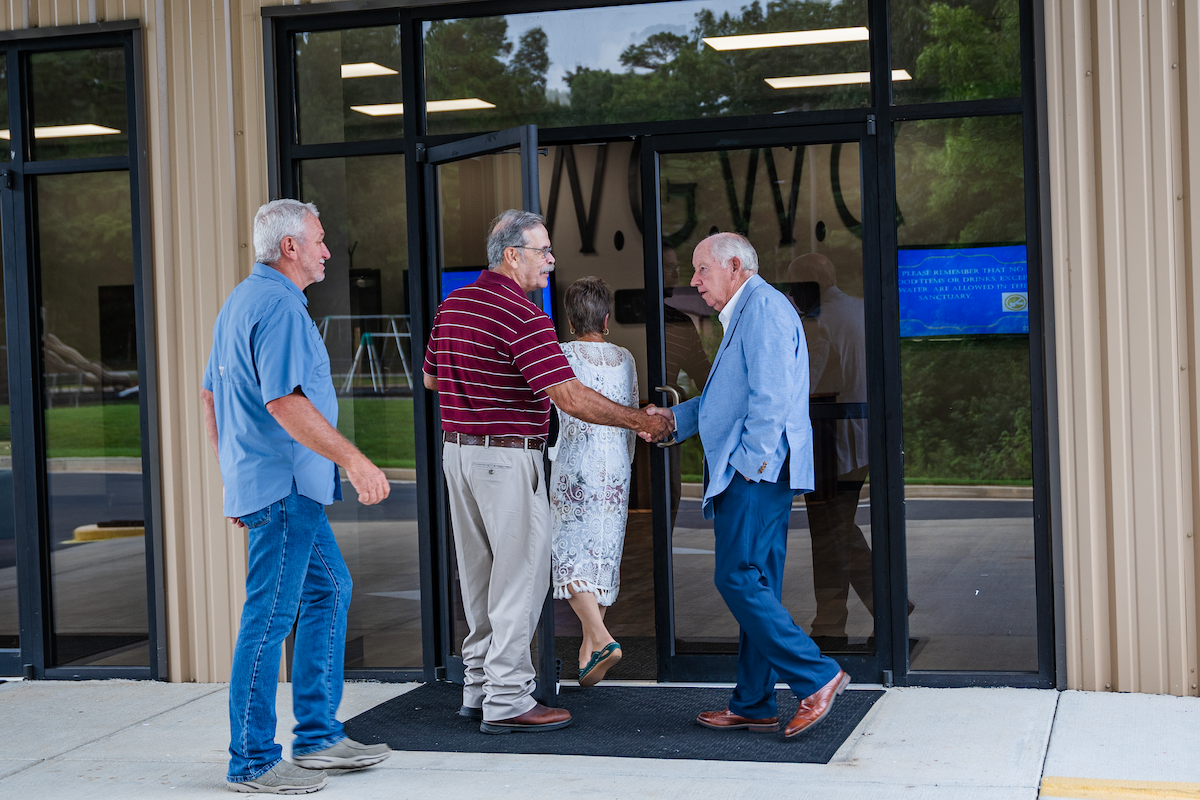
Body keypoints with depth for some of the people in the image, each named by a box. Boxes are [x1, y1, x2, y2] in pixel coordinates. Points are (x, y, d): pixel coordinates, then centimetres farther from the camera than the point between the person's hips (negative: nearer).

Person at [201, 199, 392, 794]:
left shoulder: (242, 300, 18)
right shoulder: (279, 305, -15)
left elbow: (210, 395, 22)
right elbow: (284, 401, -25)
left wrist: (233, 477, 25)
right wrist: (353, 459, -24)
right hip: (284, 483, -11)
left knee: (328, 590, 16)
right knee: (270, 617, -6)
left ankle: (318, 737, 20)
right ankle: (252, 762, 0)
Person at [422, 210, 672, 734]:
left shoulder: (452, 305, 10)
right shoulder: (524, 317, -18)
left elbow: (431, 378, 21)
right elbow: (571, 398, -23)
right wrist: (640, 422, -15)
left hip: (458, 450, 9)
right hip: (508, 458, -9)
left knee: (480, 576, 15)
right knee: (520, 577, -2)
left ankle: (479, 688, 22)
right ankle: (507, 701, 1)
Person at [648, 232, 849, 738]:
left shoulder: (763, 307, -9)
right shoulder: (742, 315, 24)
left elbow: (771, 396, -19)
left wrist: (750, 460, -18)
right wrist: (674, 418, 19)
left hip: (757, 471, -11)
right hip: (748, 473, 11)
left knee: (738, 578, -13)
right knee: (757, 587, 9)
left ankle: (816, 677, -10)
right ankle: (754, 704, 13)